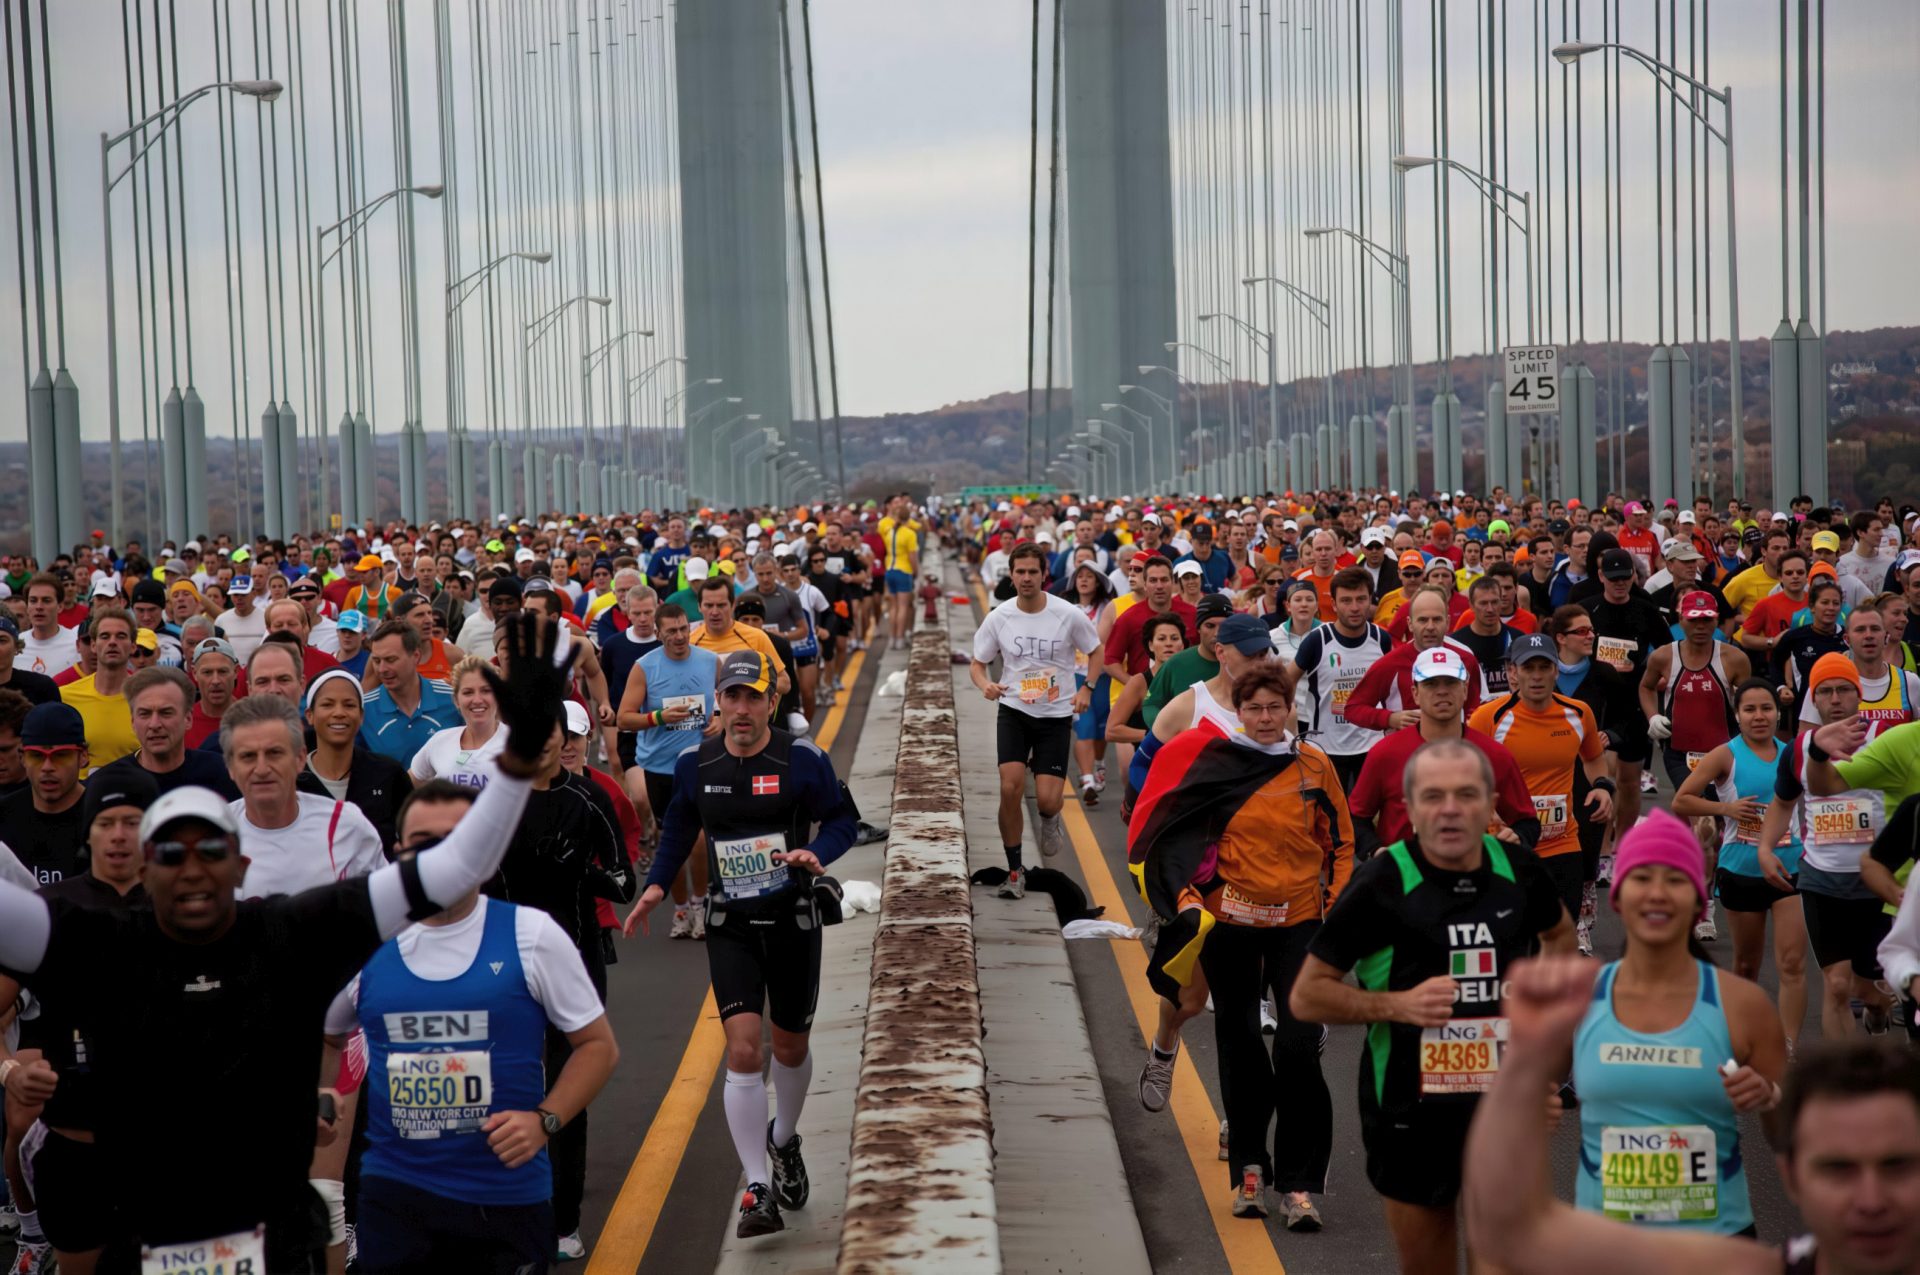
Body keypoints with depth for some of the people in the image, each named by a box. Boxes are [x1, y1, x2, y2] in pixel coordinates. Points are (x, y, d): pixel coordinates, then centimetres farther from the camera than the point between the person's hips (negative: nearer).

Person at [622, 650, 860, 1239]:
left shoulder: (802, 759, -9)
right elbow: (679, 826, 14)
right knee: (743, 1051, -14)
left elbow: (844, 817, -2)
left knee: (790, 1047, 15)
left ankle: (784, 1140, 46)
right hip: (730, 926, 0)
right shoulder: (695, 764, -2)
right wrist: (656, 885, 2)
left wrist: (816, 851, -22)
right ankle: (758, 1189, -10)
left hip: (794, 921, 0)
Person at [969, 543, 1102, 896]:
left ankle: (1050, 820, 33)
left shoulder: (1069, 615, -9)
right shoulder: (998, 618, -4)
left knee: (1046, 800, -9)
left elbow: (1096, 652, 6)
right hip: (1013, 711, 1)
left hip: (1056, 715, -1)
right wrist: (985, 685, -17)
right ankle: (1014, 873, 1)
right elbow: (977, 663, 5)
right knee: (1010, 788, -15)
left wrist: (1086, 689, -9)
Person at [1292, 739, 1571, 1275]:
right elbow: (1306, 996, -9)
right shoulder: (1380, 883, -14)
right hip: (1412, 1115, -3)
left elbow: (1560, 932, 21)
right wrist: (1398, 1005, -22)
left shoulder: (1517, 869, -3)